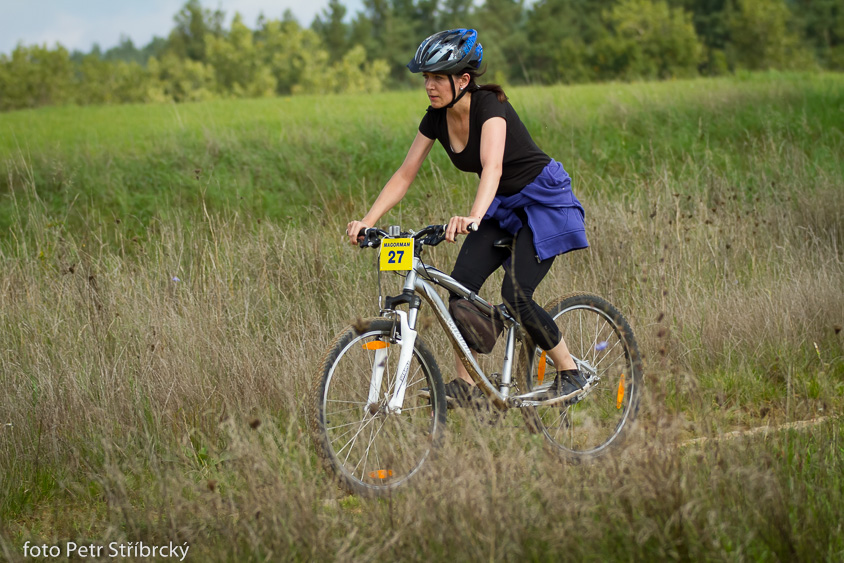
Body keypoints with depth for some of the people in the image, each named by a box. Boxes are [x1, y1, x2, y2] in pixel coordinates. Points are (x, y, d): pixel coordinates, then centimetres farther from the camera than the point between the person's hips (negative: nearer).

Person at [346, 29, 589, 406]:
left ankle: (570, 372, 1)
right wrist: (367, 222, -17)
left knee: (516, 295, -19)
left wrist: (473, 218, -60)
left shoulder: (489, 106, -27)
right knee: (461, 285, -11)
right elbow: (404, 175, -5)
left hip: (543, 201, -7)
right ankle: (465, 385, -2)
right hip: (502, 206, 7)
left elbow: (493, 167, -43)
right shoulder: (437, 118, -6)